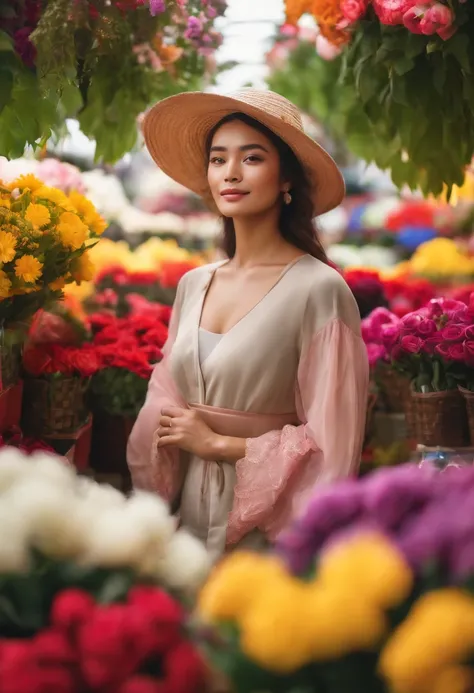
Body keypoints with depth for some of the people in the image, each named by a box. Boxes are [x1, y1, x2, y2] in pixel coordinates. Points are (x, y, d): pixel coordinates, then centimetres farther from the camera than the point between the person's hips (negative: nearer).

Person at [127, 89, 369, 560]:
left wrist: (217, 443, -10)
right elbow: (162, 411, 10)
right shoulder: (193, 286, 5)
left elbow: (331, 449, -16)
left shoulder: (320, 289, -15)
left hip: (267, 529, -6)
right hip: (190, 516, 6)